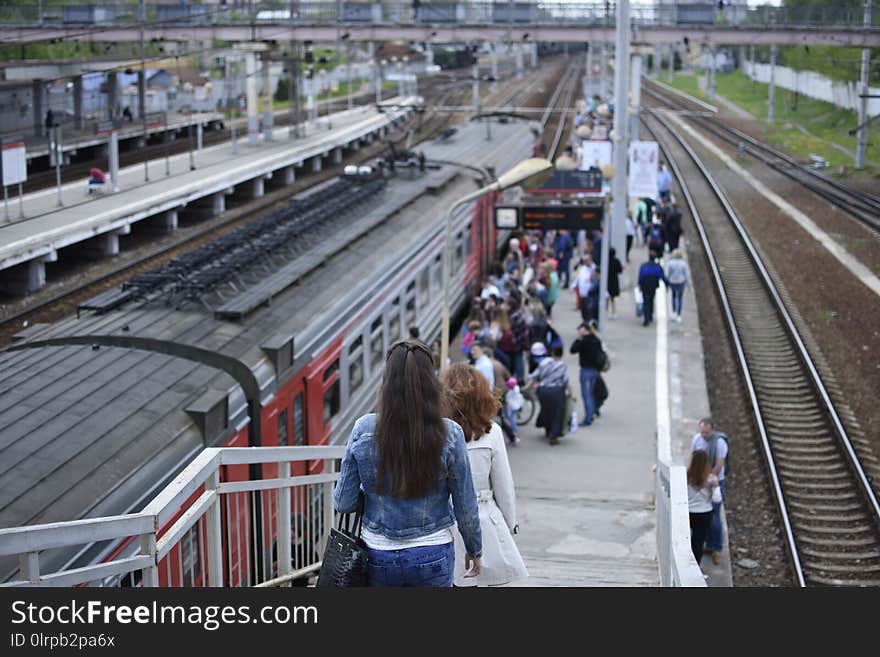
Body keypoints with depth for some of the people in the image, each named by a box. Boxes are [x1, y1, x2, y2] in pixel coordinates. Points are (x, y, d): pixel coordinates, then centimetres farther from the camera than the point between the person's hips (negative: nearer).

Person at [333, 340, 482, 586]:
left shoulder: (363, 430, -9)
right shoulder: (449, 434, -11)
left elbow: (343, 503, -3)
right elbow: (466, 507, -4)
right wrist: (474, 549, 13)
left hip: (379, 556, 1)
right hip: (432, 556, -1)